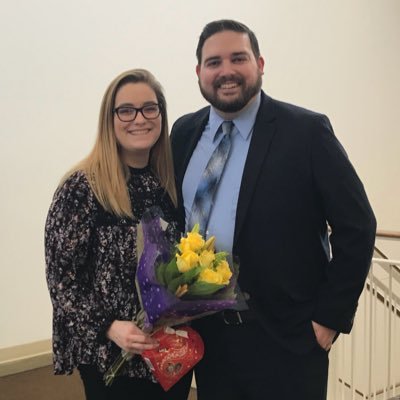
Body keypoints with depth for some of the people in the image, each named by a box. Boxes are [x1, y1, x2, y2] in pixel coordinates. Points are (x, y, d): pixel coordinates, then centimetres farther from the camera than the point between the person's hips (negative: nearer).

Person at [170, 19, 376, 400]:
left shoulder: (306, 131, -10)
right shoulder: (184, 132, 5)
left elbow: (356, 226, -9)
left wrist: (330, 317, -10)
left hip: (285, 338, -4)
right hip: (206, 332, 4)